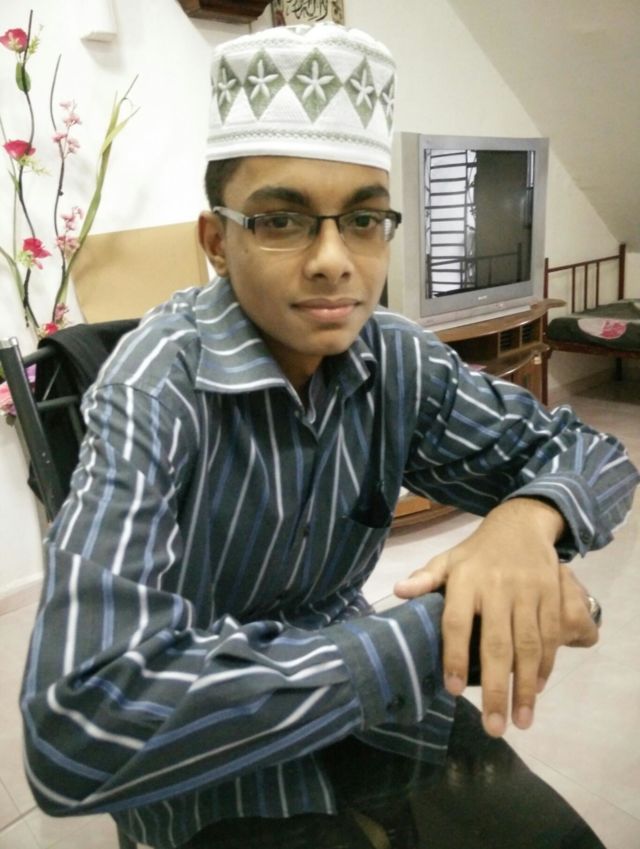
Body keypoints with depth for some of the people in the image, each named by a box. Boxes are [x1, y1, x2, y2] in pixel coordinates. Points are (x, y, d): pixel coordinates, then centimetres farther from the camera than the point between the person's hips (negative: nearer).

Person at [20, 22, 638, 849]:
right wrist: (427, 637, -37)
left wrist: (528, 518, -28)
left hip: (344, 660, 4)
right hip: (205, 747, -3)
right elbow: (80, 722, -38)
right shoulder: (155, 392, -28)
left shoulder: (396, 360, -11)